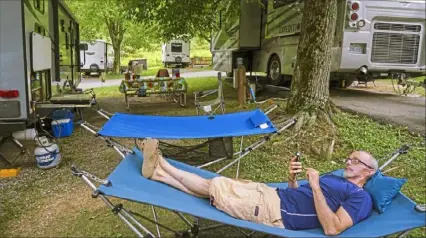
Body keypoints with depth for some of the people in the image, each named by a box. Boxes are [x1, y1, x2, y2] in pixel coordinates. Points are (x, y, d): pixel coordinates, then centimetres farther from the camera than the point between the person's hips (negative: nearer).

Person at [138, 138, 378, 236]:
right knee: (212, 185, 3)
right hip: (271, 194, 8)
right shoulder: (335, 178, 24)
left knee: (214, 185, -4)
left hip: (275, 211, -8)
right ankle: (158, 171, 12)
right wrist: (293, 178, 2)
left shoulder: (361, 198, -4)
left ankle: (162, 165, 12)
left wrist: (315, 187, -21)